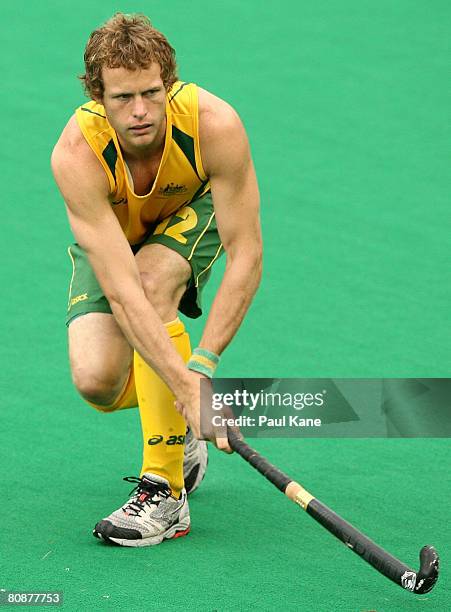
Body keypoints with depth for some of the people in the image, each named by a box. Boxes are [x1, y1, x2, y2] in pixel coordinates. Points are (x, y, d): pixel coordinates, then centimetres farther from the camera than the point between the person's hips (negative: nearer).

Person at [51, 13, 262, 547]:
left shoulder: (215, 125, -37)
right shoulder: (76, 155, -38)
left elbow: (246, 257, -33)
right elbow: (121, 291, -44)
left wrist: (201, 366, -41)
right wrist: (187, 389, -51)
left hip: (195, 212, 0)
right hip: (110, 234, 0)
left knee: (154, 280, -34)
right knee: (97, 381, -20)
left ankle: (164, 492, -27)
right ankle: (182, 428, 18)